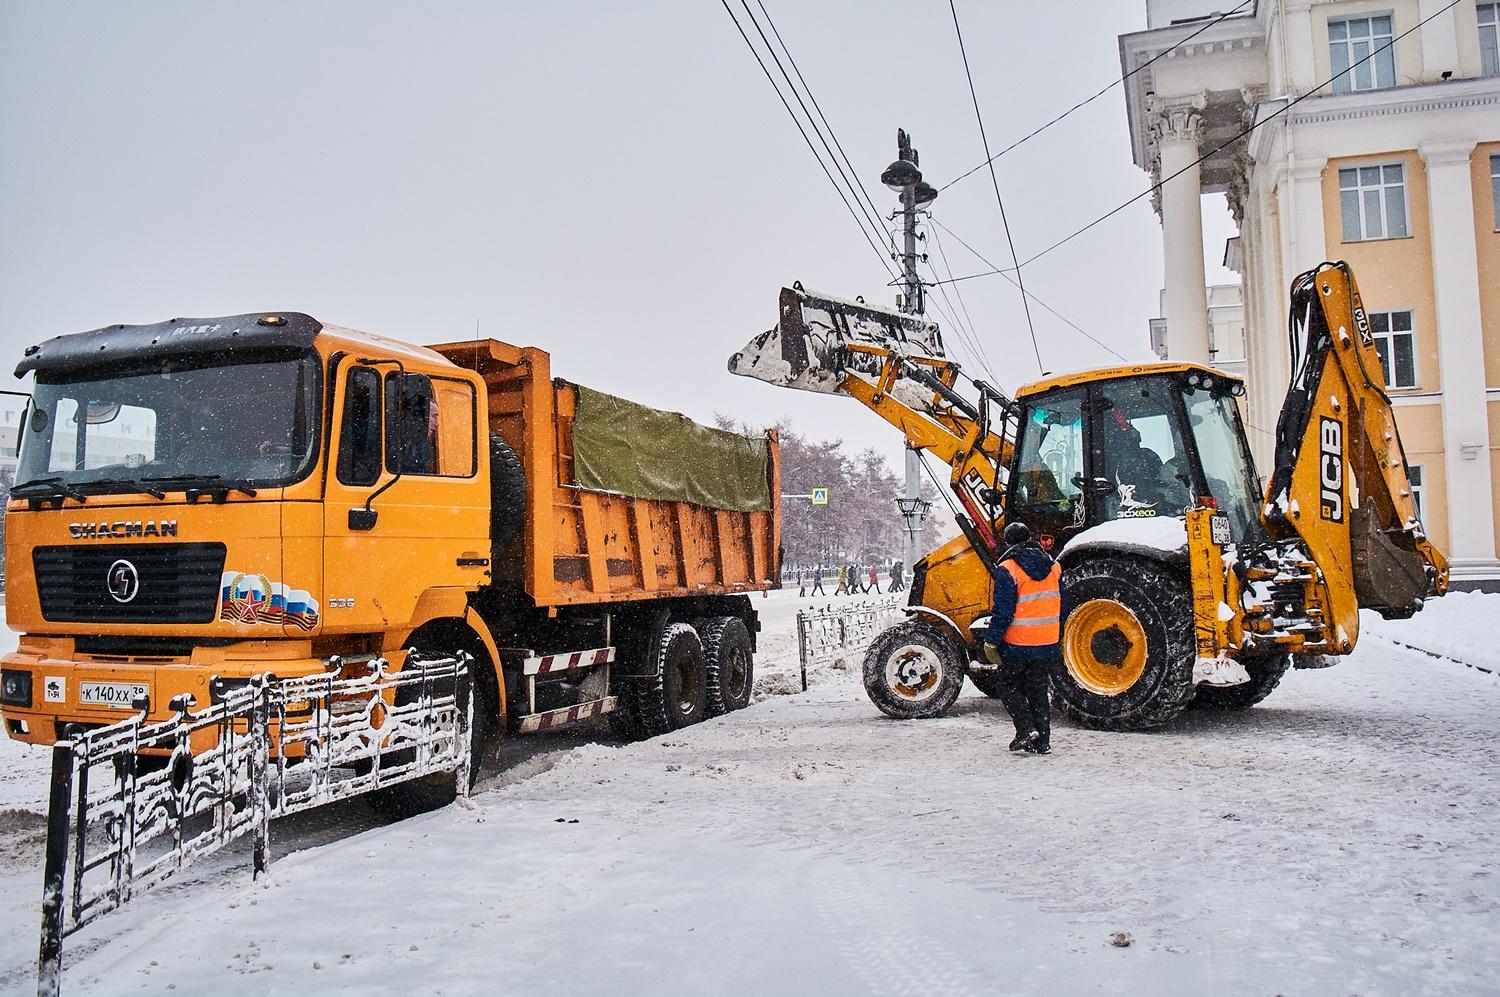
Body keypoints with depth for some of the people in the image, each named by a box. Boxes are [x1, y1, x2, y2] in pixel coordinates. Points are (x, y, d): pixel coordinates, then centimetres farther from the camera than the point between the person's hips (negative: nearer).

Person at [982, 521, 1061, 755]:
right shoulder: (1053, 566, 5)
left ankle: (1026, 729, -2)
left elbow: (1003, 612, -18)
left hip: (1017, 646, -5)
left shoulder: (1007, 570, -14)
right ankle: (1042, 741, 15)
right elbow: (1061, 606, 13)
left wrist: (991, 642, -10)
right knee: (1038, 692, 15)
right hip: (1047, 646, 5)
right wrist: (1057, 638, 23)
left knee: (1010, 687, 13)